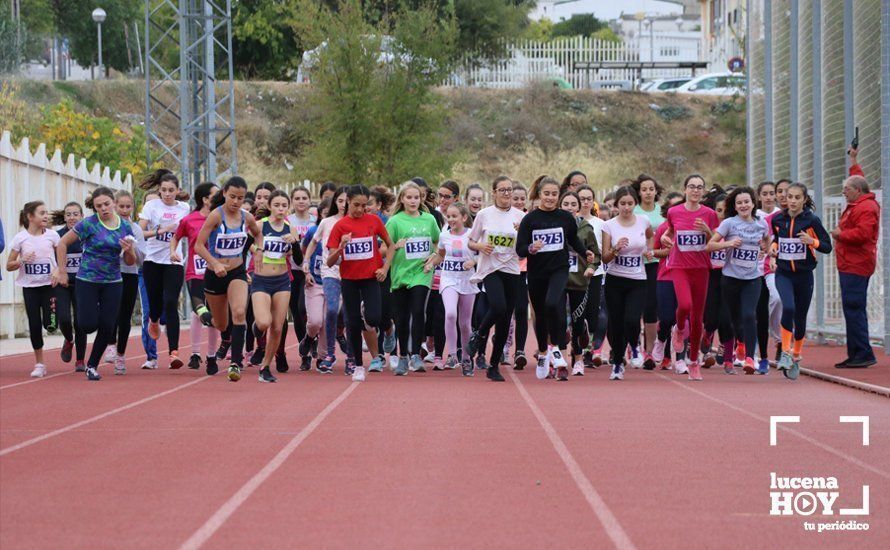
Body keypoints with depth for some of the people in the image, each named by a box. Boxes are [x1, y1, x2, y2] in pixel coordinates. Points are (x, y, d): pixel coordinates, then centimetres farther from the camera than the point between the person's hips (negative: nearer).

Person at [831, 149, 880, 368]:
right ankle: (856, 356, 15)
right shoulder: (858, 204, 18)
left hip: (856, 266, -11)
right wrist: (853, 162, 45)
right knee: (854, 309, 11)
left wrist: (841, 235, -12)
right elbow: (858, 179, 39)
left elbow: (862, 234, -27)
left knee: (853, 308, -15)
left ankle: (862, 354, -16)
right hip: (849, 265, 11)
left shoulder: (866, 208, -14)